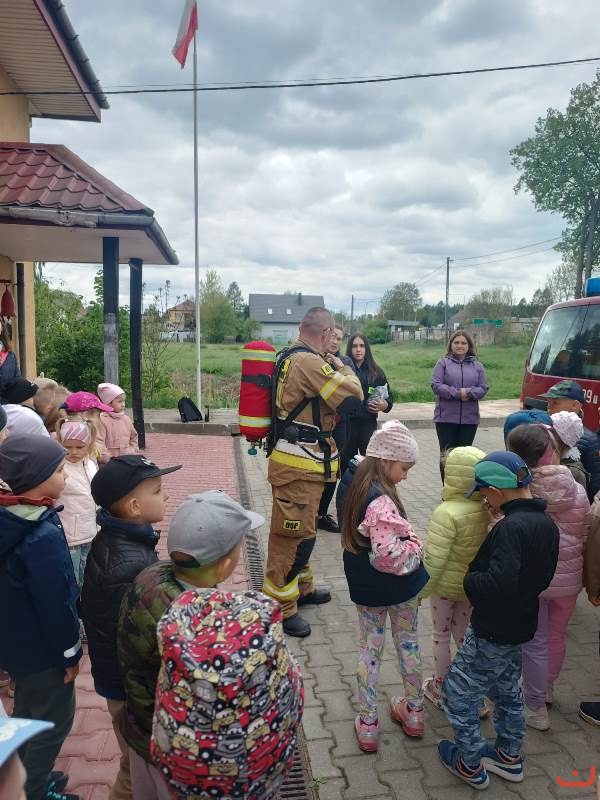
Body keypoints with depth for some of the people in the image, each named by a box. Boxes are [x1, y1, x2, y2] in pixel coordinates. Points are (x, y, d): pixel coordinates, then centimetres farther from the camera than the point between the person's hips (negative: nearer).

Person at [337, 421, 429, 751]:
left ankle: (367, 725, 28)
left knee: (369, 649, 18)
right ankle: (413, 712, 39)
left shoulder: (351, 482, -6)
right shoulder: (381, 501, -32)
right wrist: (414, 546, -16)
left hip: (364, 585, 5)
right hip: (399, 586, -5)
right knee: (408, 643, 20)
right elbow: (388, 556, -35)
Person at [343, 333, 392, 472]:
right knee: (346, 462, 5)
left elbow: (389, 397, 12)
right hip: (347, 423, -1)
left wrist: (385, 405, -7)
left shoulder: (376, 372, 8)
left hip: (368, 424, 2)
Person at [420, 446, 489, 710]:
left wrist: (421, 590, -14)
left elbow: (434, 559, -27)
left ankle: (441, 689, 33)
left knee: (441, 635, 17)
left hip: (446, 585, -5)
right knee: (464, 634, 24)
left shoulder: (447, 513, -30)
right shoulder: (488, 508, -13)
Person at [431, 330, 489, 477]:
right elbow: (436, 385, -8)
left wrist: (468, 393, -16)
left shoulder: (477, 366, 11)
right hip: (446, 417, -2)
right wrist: (457, 393, -16)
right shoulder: (443, 363, 3)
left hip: (469, 418, 2)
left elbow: (483, 388, 3)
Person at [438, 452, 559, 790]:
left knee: (459, 693, 10)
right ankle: (510, 757, 43)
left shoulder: (511, 527, -29)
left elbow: (498, 584, -36)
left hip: (492, 633, -9)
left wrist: (469, 578, -19)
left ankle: (471, 766, 25)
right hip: (521, 626, 9)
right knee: (507, 691, 27)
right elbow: (541, 576, 10)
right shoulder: (546, 523, 0)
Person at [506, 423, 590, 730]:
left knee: (535, 643, 13)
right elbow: (583, 536, 2)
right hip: (568, 578, 4)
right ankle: (545, 689, 47)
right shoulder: (577, 491, -9)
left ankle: (535, 708, 28)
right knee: (556, 637, 24)